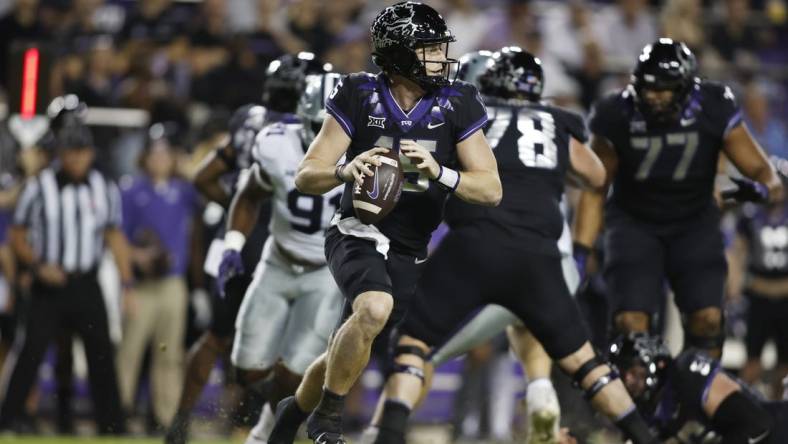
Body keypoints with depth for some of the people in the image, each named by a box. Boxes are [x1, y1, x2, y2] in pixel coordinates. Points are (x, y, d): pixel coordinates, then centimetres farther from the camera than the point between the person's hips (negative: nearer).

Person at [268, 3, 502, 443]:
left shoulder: (457, 106, -6)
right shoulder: (360, 96, -8)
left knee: (347, 355, 9)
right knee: (376, 308, -34)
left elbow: (491, 190, -10)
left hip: (410, 253, 3)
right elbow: (306, 177, -8)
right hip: (359, 235, -3)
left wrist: (437, 172, -28)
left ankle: (297, 408, 41)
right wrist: (346, 171, -31)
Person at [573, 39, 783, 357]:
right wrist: (579, 255, -17)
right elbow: (594, 191, -11)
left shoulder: (713, 110, -19)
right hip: (634, 221, -1)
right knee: (631, 322, -18)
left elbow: (760, 168, -15)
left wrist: (764, 189, -40)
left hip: (694, 222, 1)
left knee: (707, 317, -15)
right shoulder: (617, 116, -21)